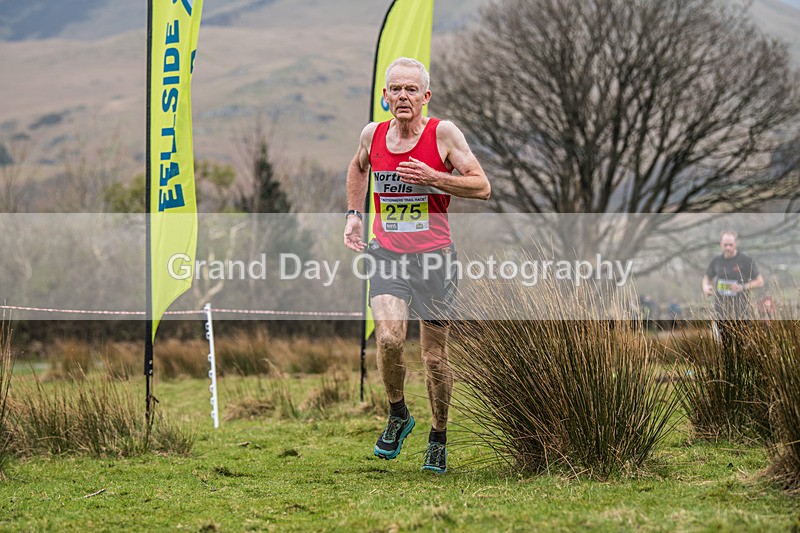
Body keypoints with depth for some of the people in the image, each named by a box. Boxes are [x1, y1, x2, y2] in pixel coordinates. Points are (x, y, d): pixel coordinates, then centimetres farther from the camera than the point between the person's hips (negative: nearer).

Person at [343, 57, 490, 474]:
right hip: (387, 253, 2)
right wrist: (353, 213, 14)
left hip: (433, 256, -2)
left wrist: (433, 178, -20)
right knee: (389, 338, -21)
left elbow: (482, 188, -8)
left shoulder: (443, 133, -8)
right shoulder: (373, 134, 2)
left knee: (435, 357, 3)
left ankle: (438, 438, 25)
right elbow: (358, 167, 26)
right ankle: (397, 415, 6)